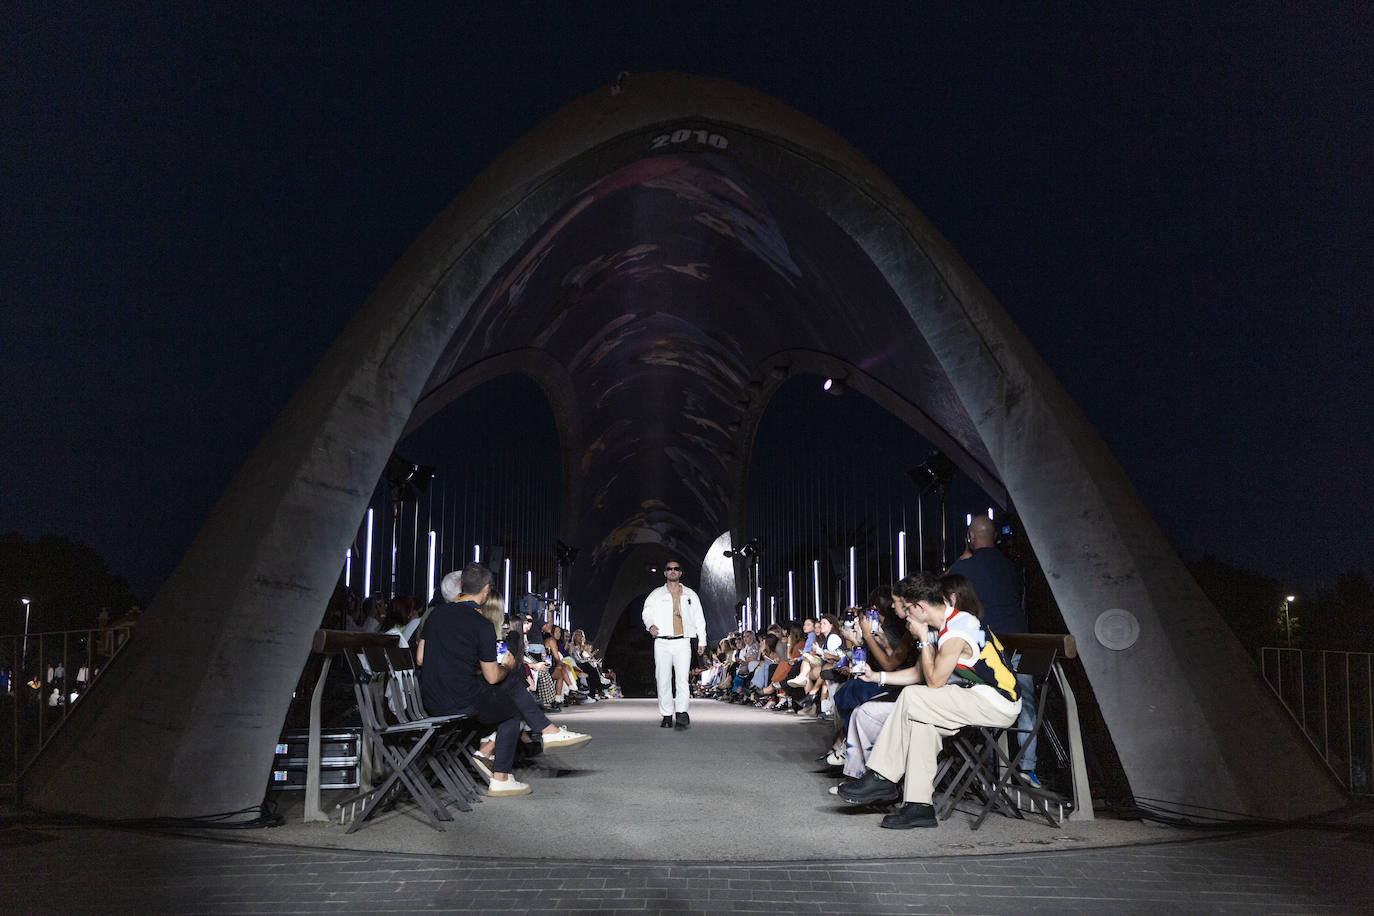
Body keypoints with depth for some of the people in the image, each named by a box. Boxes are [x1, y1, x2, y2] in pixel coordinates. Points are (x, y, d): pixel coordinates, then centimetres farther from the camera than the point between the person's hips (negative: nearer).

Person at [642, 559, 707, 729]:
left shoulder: (690, 595, 16)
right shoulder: (656, 594, 14)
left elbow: (699, 618, 18)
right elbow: (647, 611, 10)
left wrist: (702, 640, 13)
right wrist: (650, 625, -12)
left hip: (682, 642, 0)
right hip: (662, 643, 1)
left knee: (682, 678, -14)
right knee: (663, 680, -1)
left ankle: (681, 712, -17)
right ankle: (667, 715, 5)